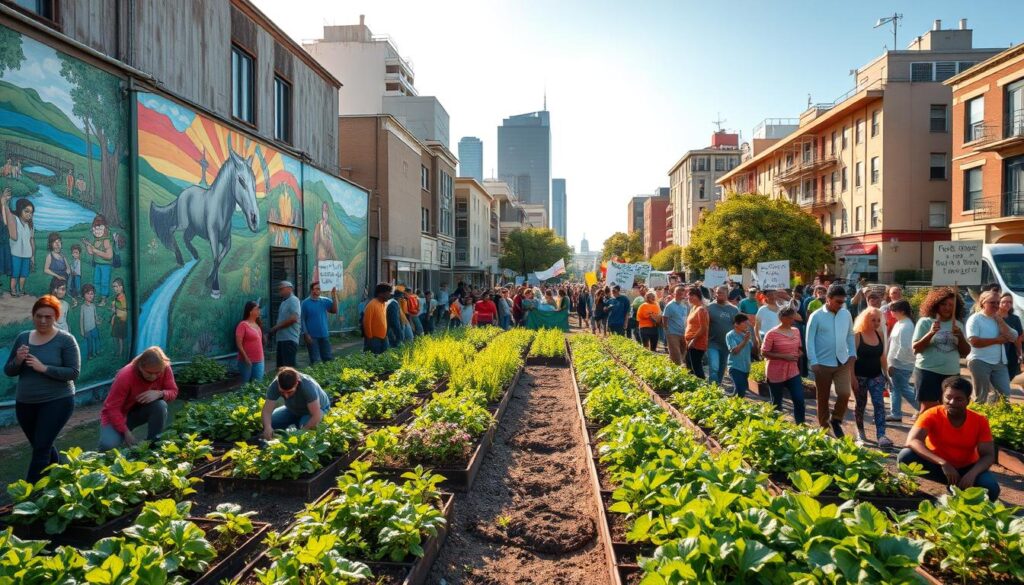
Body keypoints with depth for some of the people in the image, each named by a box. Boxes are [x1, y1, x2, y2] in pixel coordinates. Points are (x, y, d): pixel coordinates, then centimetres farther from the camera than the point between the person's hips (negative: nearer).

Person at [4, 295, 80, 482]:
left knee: (41, 448, -7)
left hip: (57, 402, -6)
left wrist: (43, 368, -24)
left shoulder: (66, 340, -10)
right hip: (24, 403, 6)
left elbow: (74, 372, -15)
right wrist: (18, 360, -14)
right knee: (42, 446, 18)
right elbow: (8, 371, 8)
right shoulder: (22, 337, 5)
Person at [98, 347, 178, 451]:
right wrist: (126, 432, -33)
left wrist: (160, 393, -35)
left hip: (141, 410, 4)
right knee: (108, 445, -31)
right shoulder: (125, 376, -30)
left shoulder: (165, 369, -20)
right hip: (118, 415, -4)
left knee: (161, 405, -31)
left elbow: (173, 392, -12)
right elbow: (112, 408, -26)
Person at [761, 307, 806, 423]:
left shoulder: (796, 331, 6)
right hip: (776, 374, -5)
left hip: (793, 372, 5)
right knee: (776, 403, 8)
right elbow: (764, 353, -13)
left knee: (799, 400, -1)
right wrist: (784, 356, -20)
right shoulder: (772, 334, -14)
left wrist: (798, 355, -3)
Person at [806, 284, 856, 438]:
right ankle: (824, 428, 23)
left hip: (843, 362, 3)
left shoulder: (846, 314, 3)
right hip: (823, 364, -3)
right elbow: (810, 340, -9)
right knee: (823, 398, 7)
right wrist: (813, 362, -14)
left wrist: (852, 354, 4)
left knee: (844, 394, -10)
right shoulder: (816, 316, -10)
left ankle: (836, 420, 16)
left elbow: (850, 335, 13)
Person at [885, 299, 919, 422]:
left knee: (903, 390, -1)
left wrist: (893, 363, -20)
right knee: (895, 389, 13)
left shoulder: (906, 326, -19)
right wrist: (891, 362, 17)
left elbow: (904, 348, -23)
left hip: (901, 366, -10)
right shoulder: (899, 323, 11)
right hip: (896, 364, 10)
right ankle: (895, 414, 19)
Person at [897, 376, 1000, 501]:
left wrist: (972, 473, -34)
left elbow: (989, 456, -14)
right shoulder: (932, 415, -20)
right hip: (937, 466, -2)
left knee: (991, 488, -28)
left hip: (966, 469, 2)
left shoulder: (980, 421, -13)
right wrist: (943, 463, -44)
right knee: (906, 456, -31)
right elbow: (912, 441, -34)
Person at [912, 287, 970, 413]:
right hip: (928, 372, -5)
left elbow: (965, 352, 10)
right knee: (927, 410, -7)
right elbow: (915, 349, -6)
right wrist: (930, 333, -19)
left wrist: (960, 336, -8)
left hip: (952, 373, 5)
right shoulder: (925, 322, -2)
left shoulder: (958, 325, 11)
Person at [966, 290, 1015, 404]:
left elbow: (1012, 338, -1)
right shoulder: (975, 319, -7)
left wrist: (999, 319, -4)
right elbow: (974, 342, -19)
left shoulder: (999, 319, 13)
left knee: (1005, 395, 7)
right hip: (980, 362, -6)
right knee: (981, 397, 4)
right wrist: (997, 340, -11)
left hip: (999, 363, 6)